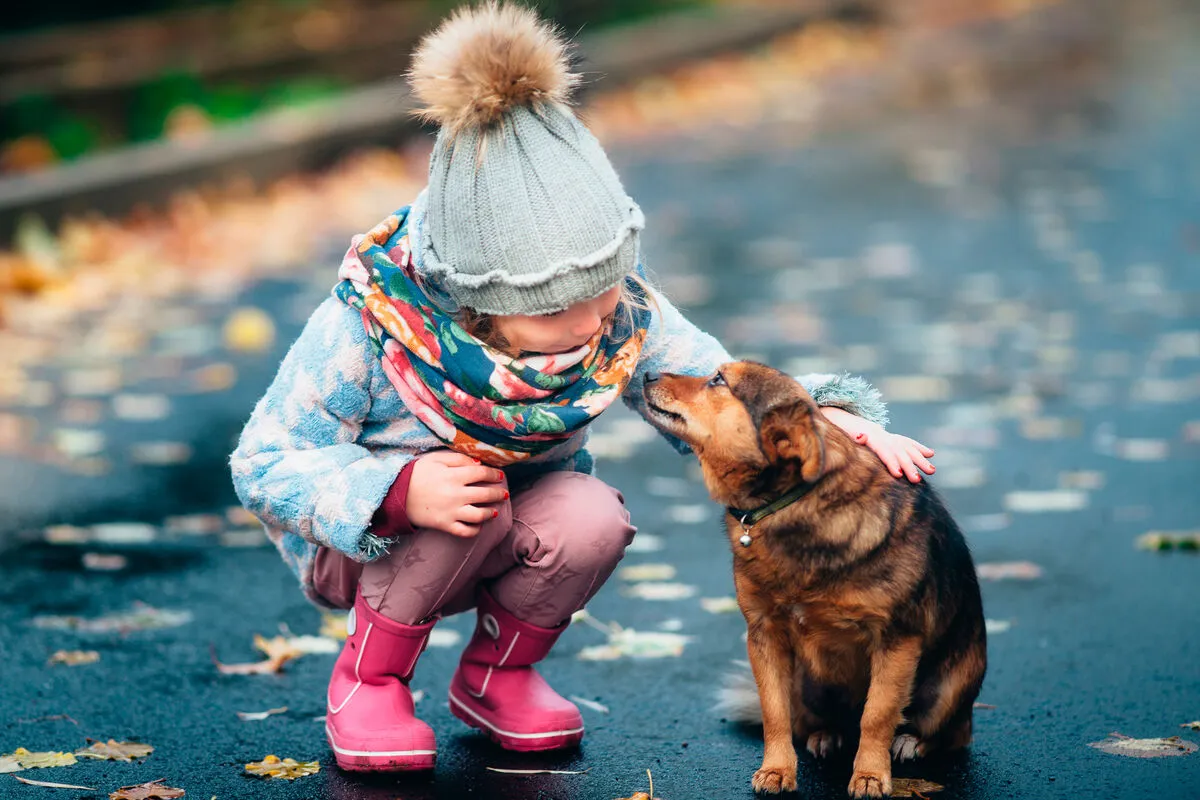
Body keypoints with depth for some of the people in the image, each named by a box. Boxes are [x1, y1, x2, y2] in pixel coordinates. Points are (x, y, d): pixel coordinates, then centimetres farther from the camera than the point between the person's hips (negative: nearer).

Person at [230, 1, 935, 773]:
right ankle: (368, 678, -8)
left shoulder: (619, 312, -22)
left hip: (512, 547, 3)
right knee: (468, 503, -35)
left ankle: (495, 672, 1)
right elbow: (265, 464, -23)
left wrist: (824, 419, -34)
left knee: (594, 519, -29)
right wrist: (400, 494, -39)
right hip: (363, 549, -3)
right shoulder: (374, 320, -31)